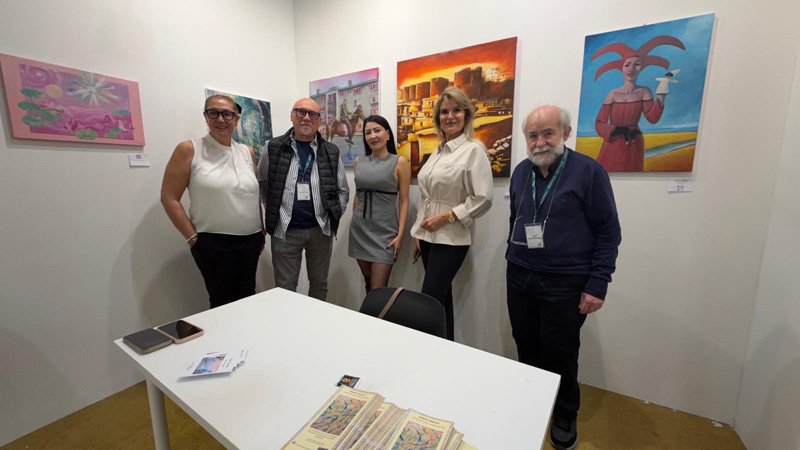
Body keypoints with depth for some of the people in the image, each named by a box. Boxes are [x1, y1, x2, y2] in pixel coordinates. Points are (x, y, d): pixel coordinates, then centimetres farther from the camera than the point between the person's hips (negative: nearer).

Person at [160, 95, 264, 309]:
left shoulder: (247, 152, 10)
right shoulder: (189, 149, -2)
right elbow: (169, 198, -2)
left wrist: (262, 232, 12)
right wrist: (192, 237, -6)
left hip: (251, 241, 4)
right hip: (212, 243, -3)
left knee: (247, 299, 11)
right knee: (223, 303, 6)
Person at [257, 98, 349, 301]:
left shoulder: (331, 152, 4)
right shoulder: (273, 148, 1)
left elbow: (342, 190, 8)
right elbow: (261, 184, 9)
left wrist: (333, 217, 1)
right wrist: (274, 212, 4)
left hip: (321, 229, 2)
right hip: (285, 230, -1)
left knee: (319, 283, 15)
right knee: (285, 287, 9)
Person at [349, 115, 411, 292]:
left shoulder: (399, 162, -4)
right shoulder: (359, 161, 9)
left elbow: (404, 201, -6)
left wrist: (400, 234, -12)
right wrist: (355, 220, 15)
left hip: (385, 231, -4)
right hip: (360, 229, 4)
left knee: (378, 289, -4)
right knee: (368, 283, 13)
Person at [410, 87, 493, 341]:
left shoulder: (473, 150, -9)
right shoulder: (438, 151, 12)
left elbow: (483, 199, -14)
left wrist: (445, 217, -15)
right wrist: (419, 233, 13)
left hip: (451, 238, -7)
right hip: (429, 235, 7)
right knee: (441, 298, 15)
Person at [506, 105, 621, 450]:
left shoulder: (588, 171, -10)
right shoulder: (521, 171, 6)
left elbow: (608, 232, -9)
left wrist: (597, 285, -12)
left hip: (565, 283, -4)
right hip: (519, 278, 5)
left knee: (559, 355, 10)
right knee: (526, 347, 17)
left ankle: (565, 416, 36)